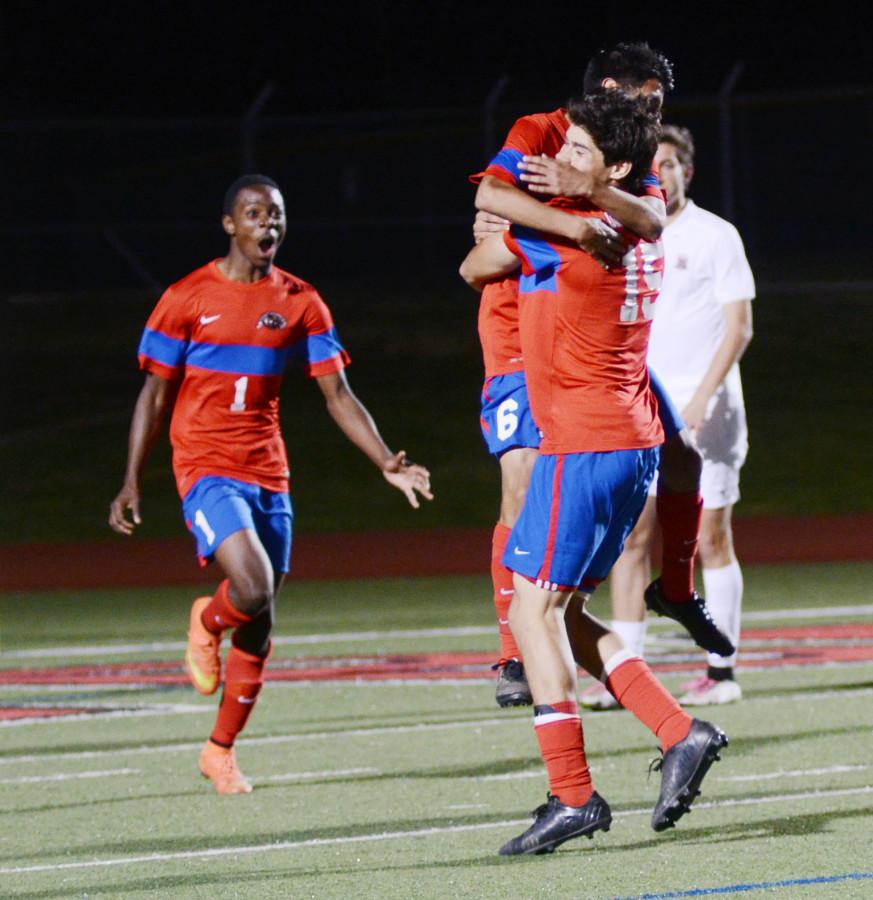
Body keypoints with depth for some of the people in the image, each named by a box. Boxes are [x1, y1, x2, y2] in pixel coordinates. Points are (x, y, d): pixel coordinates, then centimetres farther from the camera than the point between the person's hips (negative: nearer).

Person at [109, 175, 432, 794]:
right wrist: (132, 483, -2)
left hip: (269, 475, 4)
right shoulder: (188, 298, -2)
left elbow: (338, 395, 6)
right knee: (253, 590, -25)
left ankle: (221, 750, 20)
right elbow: (156, 394, 3)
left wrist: (387, 462, -7)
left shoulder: (301, 303, 6)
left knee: (261, 626, 5)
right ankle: (208, 623, 11)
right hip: (207, 468, -4)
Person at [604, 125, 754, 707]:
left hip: (704, 413, -4)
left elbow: (739, 326, -7)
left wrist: (701, 399, -17)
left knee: (711, 540, -1)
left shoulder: (715, 236, -3)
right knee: (631, 538, -3)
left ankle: (722, 673, 4)